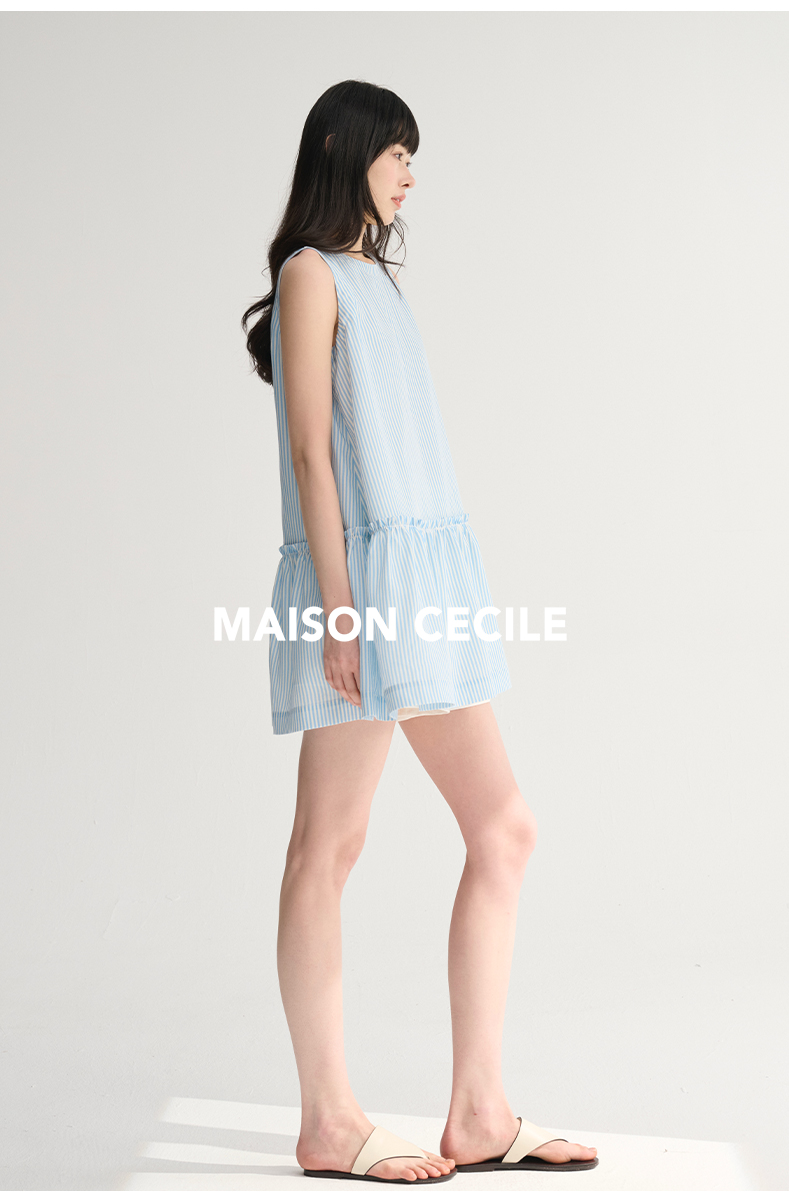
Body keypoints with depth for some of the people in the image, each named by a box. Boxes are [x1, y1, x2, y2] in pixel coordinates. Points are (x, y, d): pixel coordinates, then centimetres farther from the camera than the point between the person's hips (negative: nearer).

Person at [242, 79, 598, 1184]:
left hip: (428, 577, 9)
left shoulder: (374, 276, 25)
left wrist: (424, 600, 16)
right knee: (330, 847, -3)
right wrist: (339, 609, -16)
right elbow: (311, 451, -9)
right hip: (364, 572, -9)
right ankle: (329, 1124, 6)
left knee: (503, 826, 4)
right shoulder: (311, 270, 0)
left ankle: (480, 1115, 9)